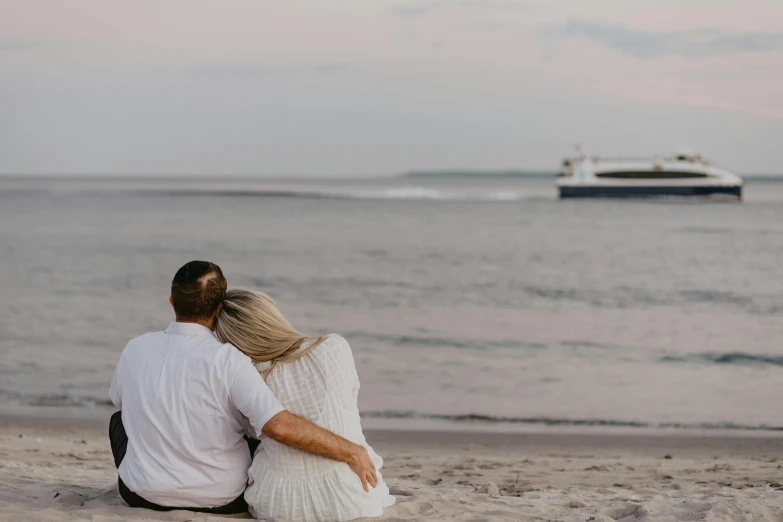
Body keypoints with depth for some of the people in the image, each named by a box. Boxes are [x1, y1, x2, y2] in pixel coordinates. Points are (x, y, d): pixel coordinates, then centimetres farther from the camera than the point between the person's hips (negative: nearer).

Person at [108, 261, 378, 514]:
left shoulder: (136, 349, -8)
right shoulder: (228, 360, -21)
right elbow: (279, 426, -31)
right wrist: (351, 452, -21)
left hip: (144, 494, 2)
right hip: (220, 500, -2)